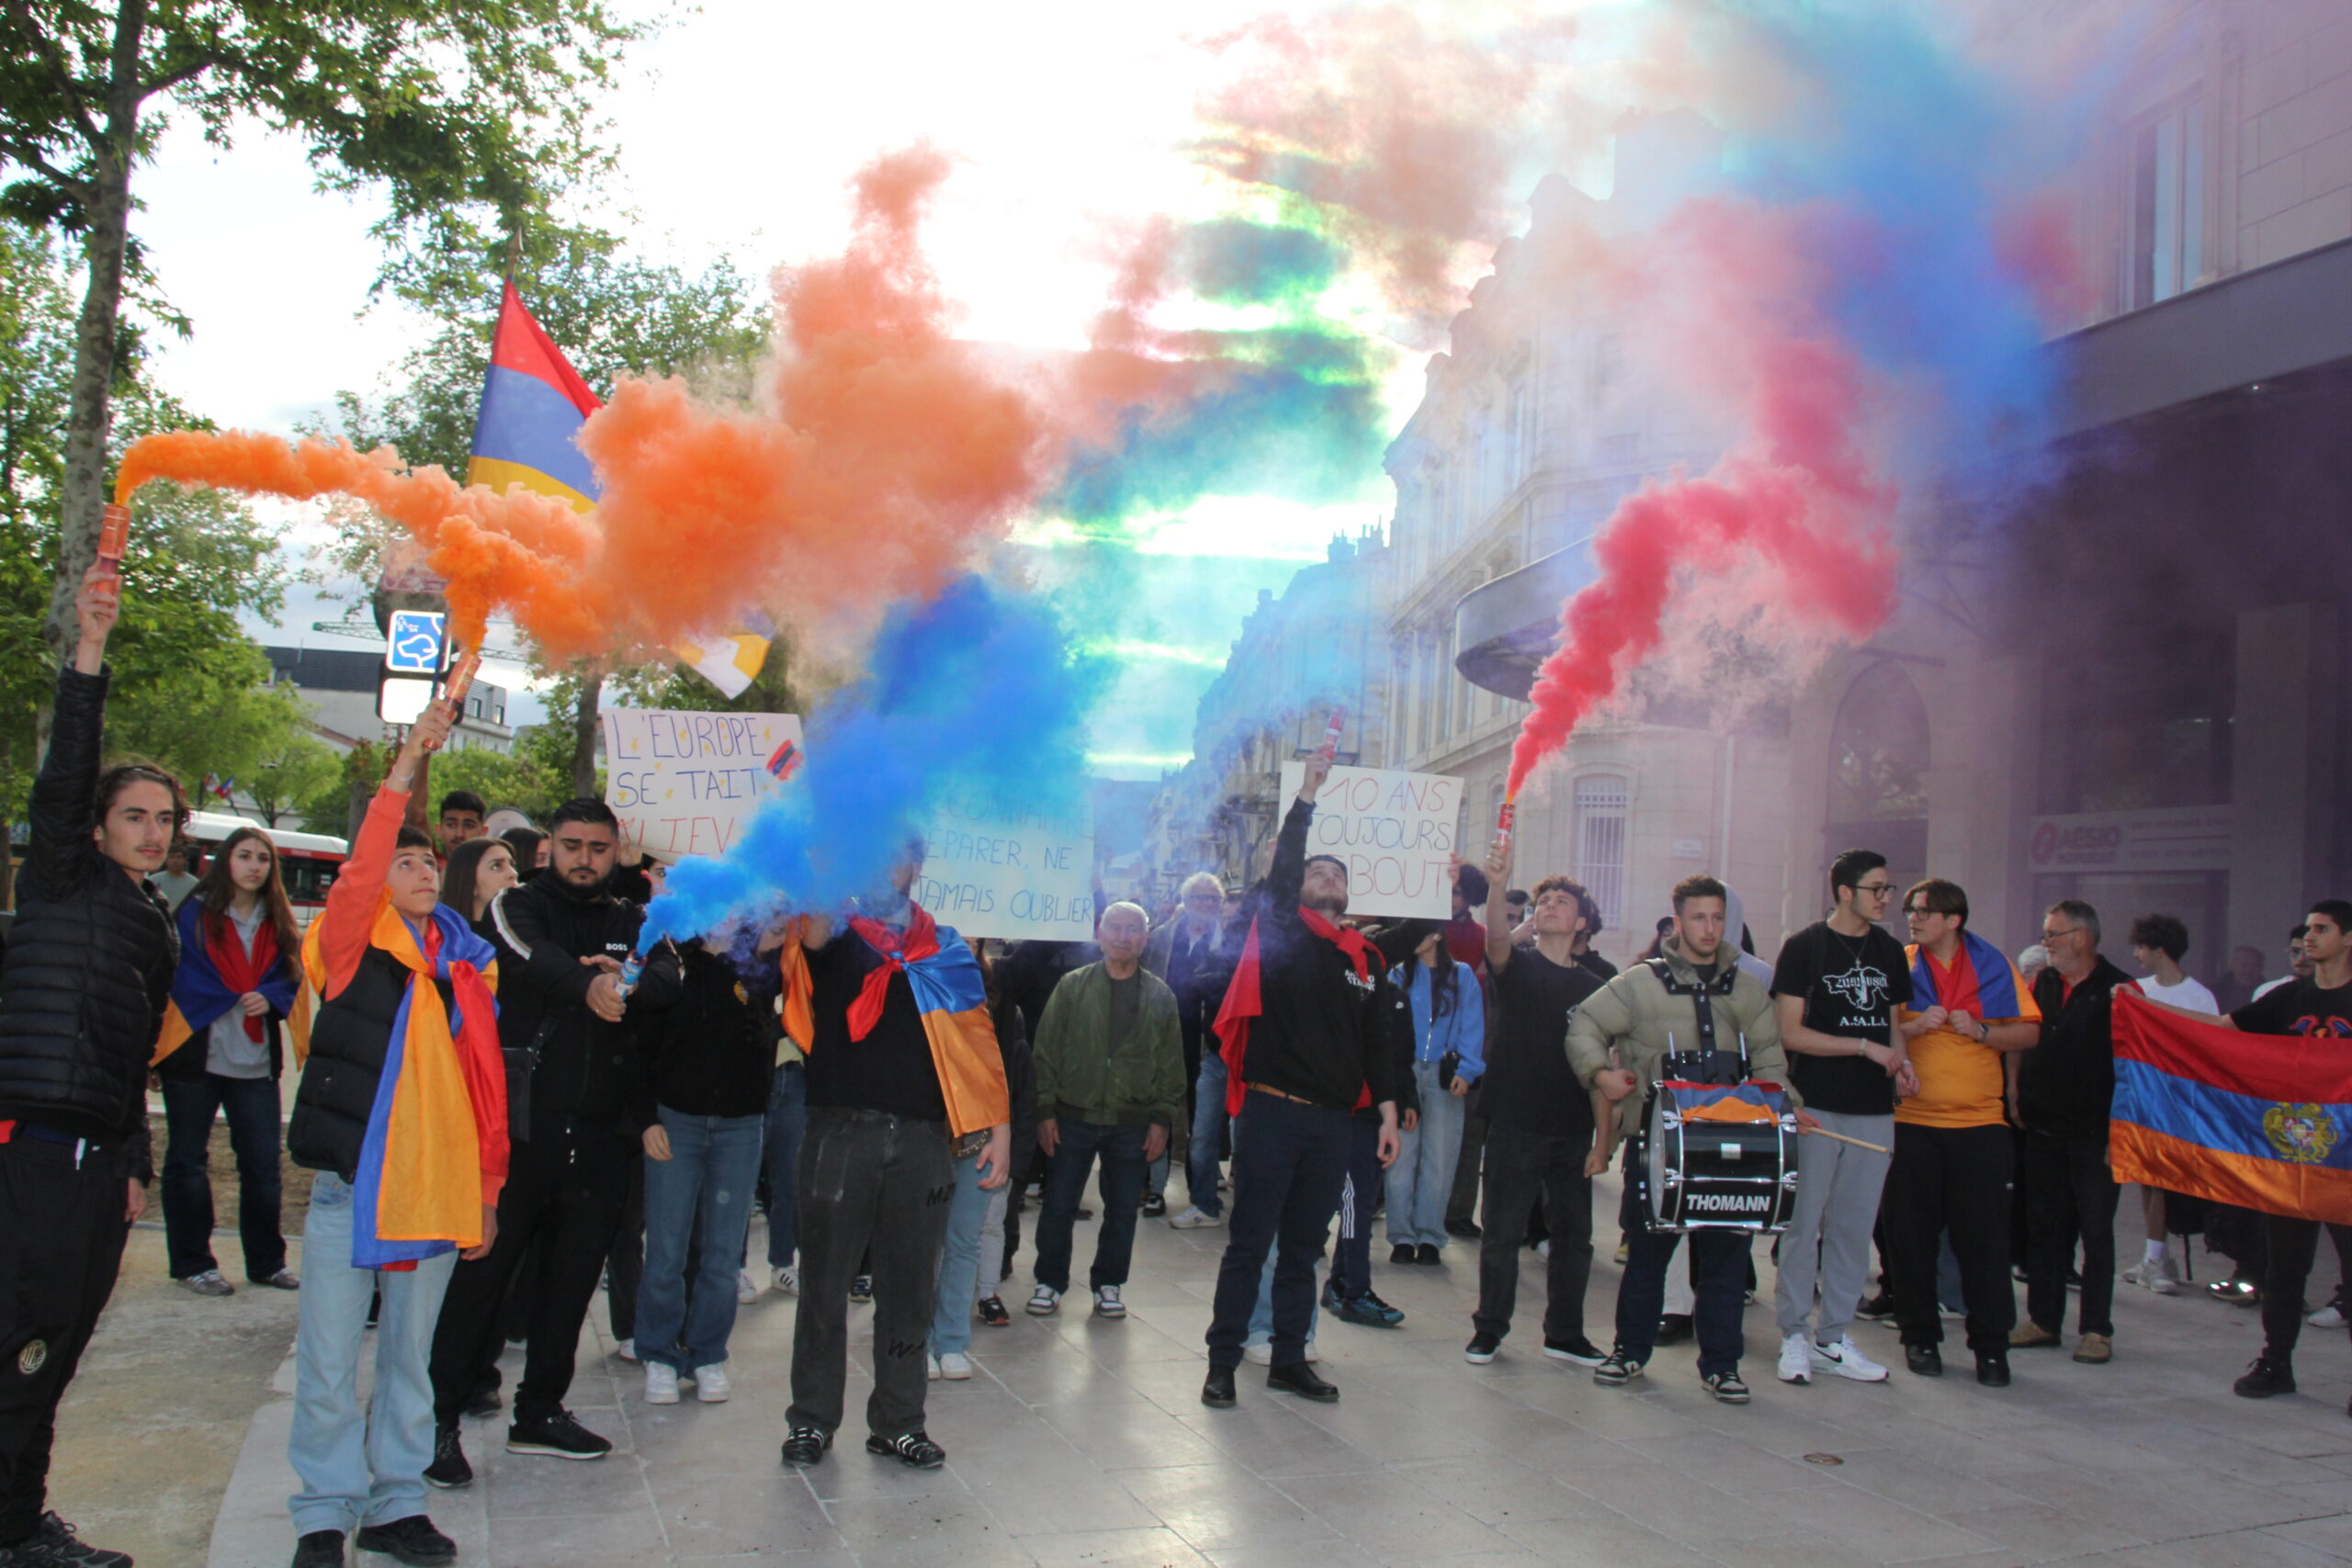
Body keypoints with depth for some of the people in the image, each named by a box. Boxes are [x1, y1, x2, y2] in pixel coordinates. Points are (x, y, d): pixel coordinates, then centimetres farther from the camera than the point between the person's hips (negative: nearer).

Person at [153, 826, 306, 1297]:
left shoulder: (279, 925, 10)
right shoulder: (194, 914, -2)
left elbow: (293, 980, 8)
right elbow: (180, 979, -6)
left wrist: (269, 1000, -11)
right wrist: (237, 1001, -10)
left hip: (256, 1060, 3)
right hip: (196, 1057, -3)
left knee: (263, 1162, 5)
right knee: (188, 1160, 5)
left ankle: (266, 1261, 16)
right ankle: (192, 1263, 17)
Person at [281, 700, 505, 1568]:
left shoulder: (468, 966, 10)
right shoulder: (353, 944, -1)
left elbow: (483, 1086, 12)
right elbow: (356, 874, -23)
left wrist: (486, 1189, 12)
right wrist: (405, 769, -30)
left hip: (437, 1191, 4)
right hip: (353, 1185, -4)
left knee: (409, 1357, 14)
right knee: (330, 1364, 2)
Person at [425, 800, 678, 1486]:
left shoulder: (633, 924, 13)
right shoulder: (518, 905, 2)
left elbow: (670, 978, -8)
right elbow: (530, 957, -21)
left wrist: (627, 982, -31)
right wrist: (587, 985, -41)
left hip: (600, 1133, 4)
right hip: (521, 1125, -4)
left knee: (573, 1277, 12)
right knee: (483, 1271, 0)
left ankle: (540, 1411, 26)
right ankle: (440, 1420, 10)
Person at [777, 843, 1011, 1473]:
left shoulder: (946, 949, 12)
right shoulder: (833, 935, 6)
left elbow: (978, 1038, 10)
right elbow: (813, 925, -20)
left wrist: (999, 1125, 4)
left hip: (922, 1138, 2)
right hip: (840, 1132, -1)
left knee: (909, 1288, 9)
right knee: (824, 1284, 7)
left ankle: (898, 1422, 22)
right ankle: (811, 1420, 21)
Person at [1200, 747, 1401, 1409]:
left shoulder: (1365, 957, 13)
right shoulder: (1281, 933, 0)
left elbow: (1374, 1039, 16)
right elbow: (1281, 870, -17)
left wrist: (1387, 1111, 12)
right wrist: (1308, 794, -20)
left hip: (1334, 1119, 5)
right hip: (1273, 1110, -5)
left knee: (1303, 1248, 13)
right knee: (1249, 1243, 1)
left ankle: (1289, 1360, 24)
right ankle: (1222, 1361, 10)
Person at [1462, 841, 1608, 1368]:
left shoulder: (1592, 988, 8)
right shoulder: (1516, 966, 1)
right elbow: (1497, 938, -24)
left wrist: (1603, 1139, -1)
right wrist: (1497, 886, -43)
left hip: (1573, 1132, 3)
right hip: (1516, 1125, -3)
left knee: (1574, 1236, 9)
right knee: (1502, 1233, 4)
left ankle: (1565, 1334, 23)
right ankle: (1489, 1329, 18)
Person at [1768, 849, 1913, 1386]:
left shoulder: (1889, 951, 12)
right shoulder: (1804, 948, -5)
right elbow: (1790, 1033, -9)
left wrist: (1901, 1059, 0)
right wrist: (1865, 1046, -13)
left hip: (1874, 1110, 5)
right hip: (1816, 1106, -5)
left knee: (1854, 1226, 8)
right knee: (1804, 1221, 0)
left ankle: (1833, 1336, 18)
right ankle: (1795, 1333, 10)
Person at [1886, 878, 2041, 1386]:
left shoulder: (1993, 966, 6)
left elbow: (2030, 1033, 5)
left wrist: (1981, 1030, -11)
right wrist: (1915, 1027, -16)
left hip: (1980, 1121, 0)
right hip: (1911, 1120, 0)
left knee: (1985, 1237, 1)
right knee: (1912, 1235, 4)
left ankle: (1991, 1345, 12)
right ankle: (1920, 1338, 18)